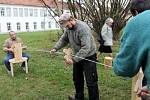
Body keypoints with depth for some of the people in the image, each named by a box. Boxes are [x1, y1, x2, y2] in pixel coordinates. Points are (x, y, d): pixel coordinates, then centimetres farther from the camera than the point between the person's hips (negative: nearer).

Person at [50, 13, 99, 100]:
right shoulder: (68, 28, -4)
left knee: (91, 81, -1)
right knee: (77, 78, 20)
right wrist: (55, 48, -7)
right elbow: (63, 39, 9)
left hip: (88, 56, -8)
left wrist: (74, 59, -37)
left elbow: (86, 48, -35)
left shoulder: (83, 28, -30)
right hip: (78, 56, 8)